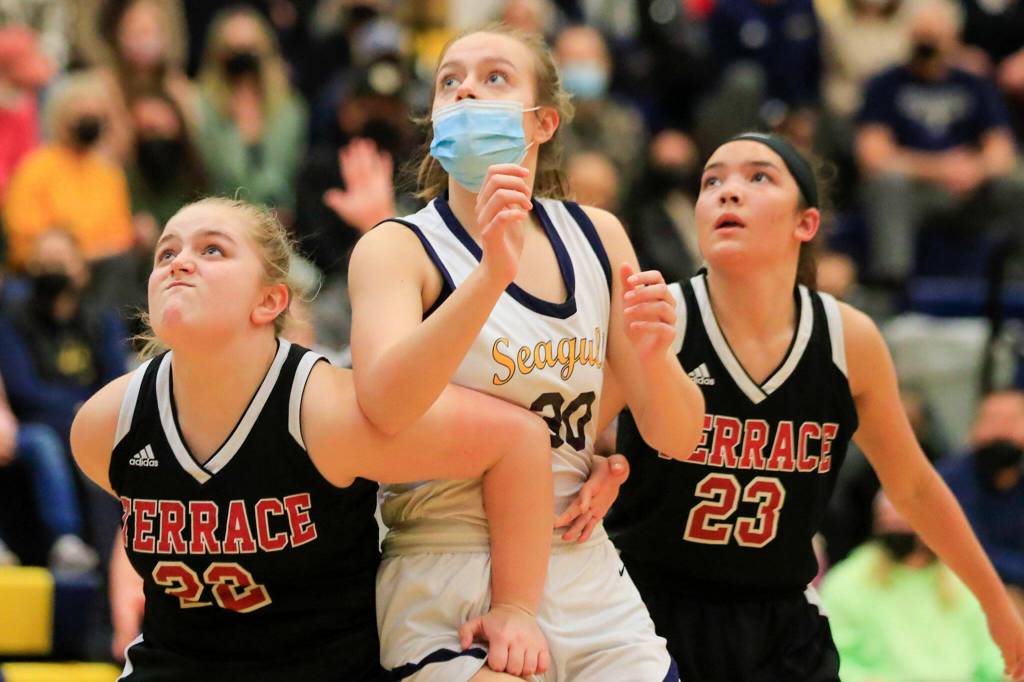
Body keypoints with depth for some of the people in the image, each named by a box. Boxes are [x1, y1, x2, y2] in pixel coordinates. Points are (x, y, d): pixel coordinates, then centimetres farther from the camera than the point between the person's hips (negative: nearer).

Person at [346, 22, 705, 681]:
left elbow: (677, 439, 8)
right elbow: (384, 406, -26)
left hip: (589, 578, 5)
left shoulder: (597, 236, 8)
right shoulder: (398, 248, -5)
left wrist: (651, 356, -13)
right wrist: (490, 274, -37)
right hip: (450, 594, -5)